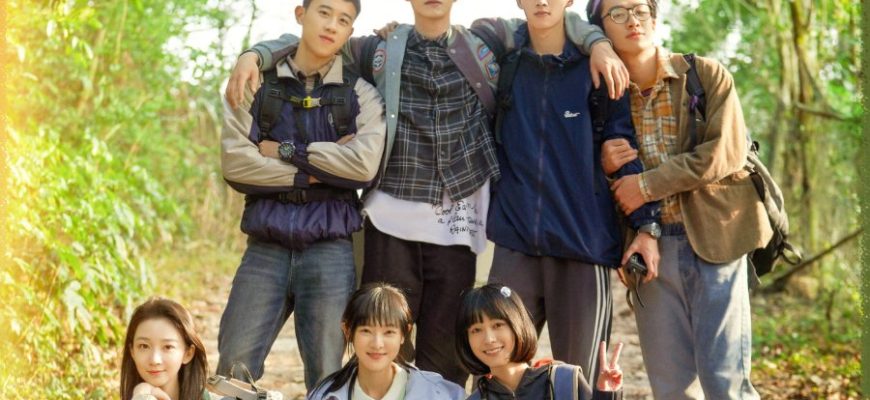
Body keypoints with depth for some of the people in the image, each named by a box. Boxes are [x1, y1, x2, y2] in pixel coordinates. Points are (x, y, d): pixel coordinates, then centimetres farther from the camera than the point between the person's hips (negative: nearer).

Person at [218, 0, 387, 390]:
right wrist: (317, 172, -10)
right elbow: (234, 162, -5)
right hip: (266, 247, 1)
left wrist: (284, 151, -7)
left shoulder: (361, 95, 6)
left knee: (326, 377, 4)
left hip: (330, 250, 0)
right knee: (233, 370, -3)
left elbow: (364, 164, -12)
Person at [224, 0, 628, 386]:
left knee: (445, 351, 5)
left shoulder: (485, 43, 9)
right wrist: (254, 54, -6)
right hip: (392, 217, 0)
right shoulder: (381, 50, 8)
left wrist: (597, 43, -3)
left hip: (456, 222, 1)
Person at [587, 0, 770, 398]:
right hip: (650, 246, 3)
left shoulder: (706, 75, -1)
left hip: (713, 236, -2)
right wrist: (603, 163, -11)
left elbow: (726, 151, -12)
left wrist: (648, 184, -15)